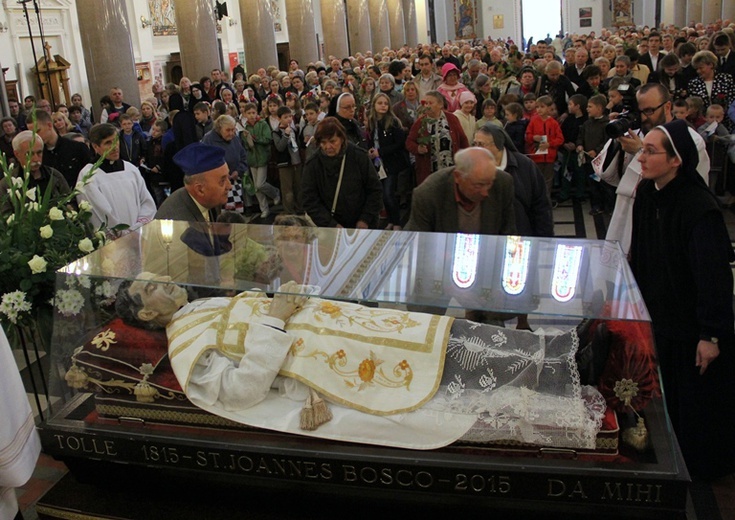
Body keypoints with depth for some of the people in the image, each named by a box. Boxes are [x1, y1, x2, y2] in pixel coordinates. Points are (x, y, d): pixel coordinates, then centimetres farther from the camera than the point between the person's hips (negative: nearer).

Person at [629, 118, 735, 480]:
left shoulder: (700, 208, -25)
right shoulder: (646, 193, -3)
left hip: (692, 324, -7)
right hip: (656, 314, 7)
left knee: (695, 399, 11)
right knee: (660, 395, 21)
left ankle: (702, 464, 35)